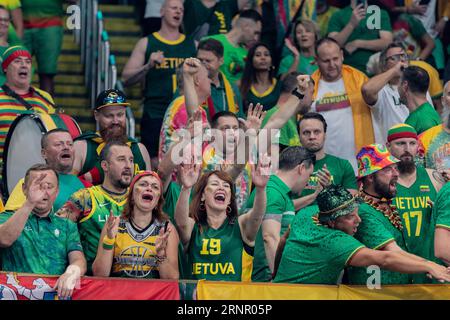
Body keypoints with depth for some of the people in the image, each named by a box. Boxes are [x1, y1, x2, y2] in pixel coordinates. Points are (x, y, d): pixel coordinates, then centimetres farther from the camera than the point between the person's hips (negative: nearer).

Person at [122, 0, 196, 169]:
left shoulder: (192, 45, 11)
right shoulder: (147, 43, 5)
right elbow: (126, 78, 2)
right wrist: (148, 66, -13)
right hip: (155, 115, -2)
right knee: (154, 164, -4)